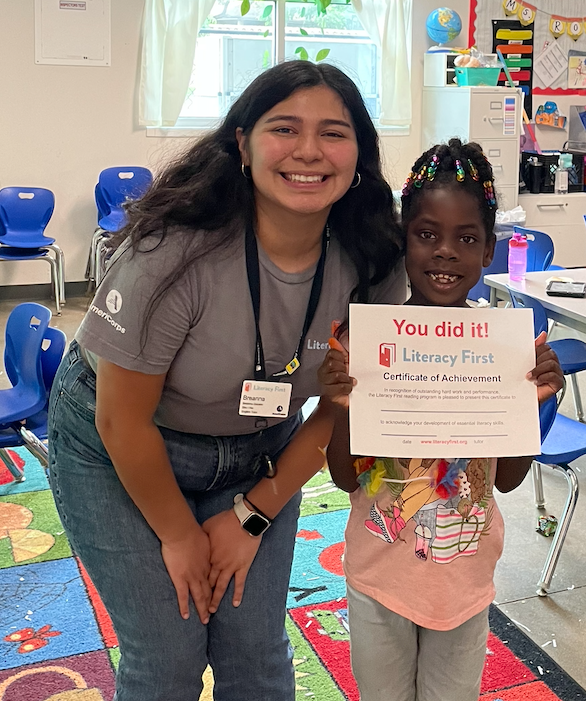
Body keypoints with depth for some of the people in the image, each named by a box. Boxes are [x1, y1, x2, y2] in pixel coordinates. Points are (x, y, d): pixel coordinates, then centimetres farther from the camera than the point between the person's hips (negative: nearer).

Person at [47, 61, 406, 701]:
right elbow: (123, 421, -21)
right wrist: (180, 535, -8)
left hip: (256, 452, 4)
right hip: (116, 452, -3)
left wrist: (252, 515, -4)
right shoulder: (175, 251, -31)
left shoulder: (371, 264, -17)